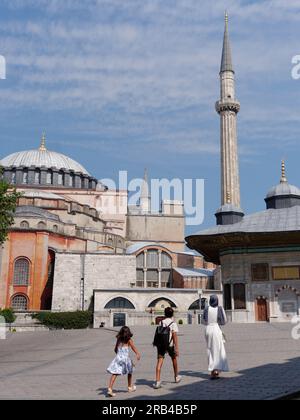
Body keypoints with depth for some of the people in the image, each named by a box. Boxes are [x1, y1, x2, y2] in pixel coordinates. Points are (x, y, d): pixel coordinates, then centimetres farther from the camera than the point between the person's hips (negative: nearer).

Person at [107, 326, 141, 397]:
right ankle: (130, 387, 33)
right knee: (129, 373, 21)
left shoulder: (118, 340, 12)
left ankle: (110, 389, -22)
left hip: (118, 357, 2)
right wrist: (138, 354, -29)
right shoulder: (129, 340, 2)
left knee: (114, 374, -7)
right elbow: (133, 347, -15)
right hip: (126, 357, -2)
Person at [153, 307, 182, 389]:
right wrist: (176, 347, -14)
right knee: (174, 359, 21)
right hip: (170, 345, -1)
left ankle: (157, 381, -20)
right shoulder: (173, 323, -4)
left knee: (160, 361, -6)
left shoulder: (161, 322, 7)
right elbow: (174, 336, -12)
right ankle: (176, 377, 39)